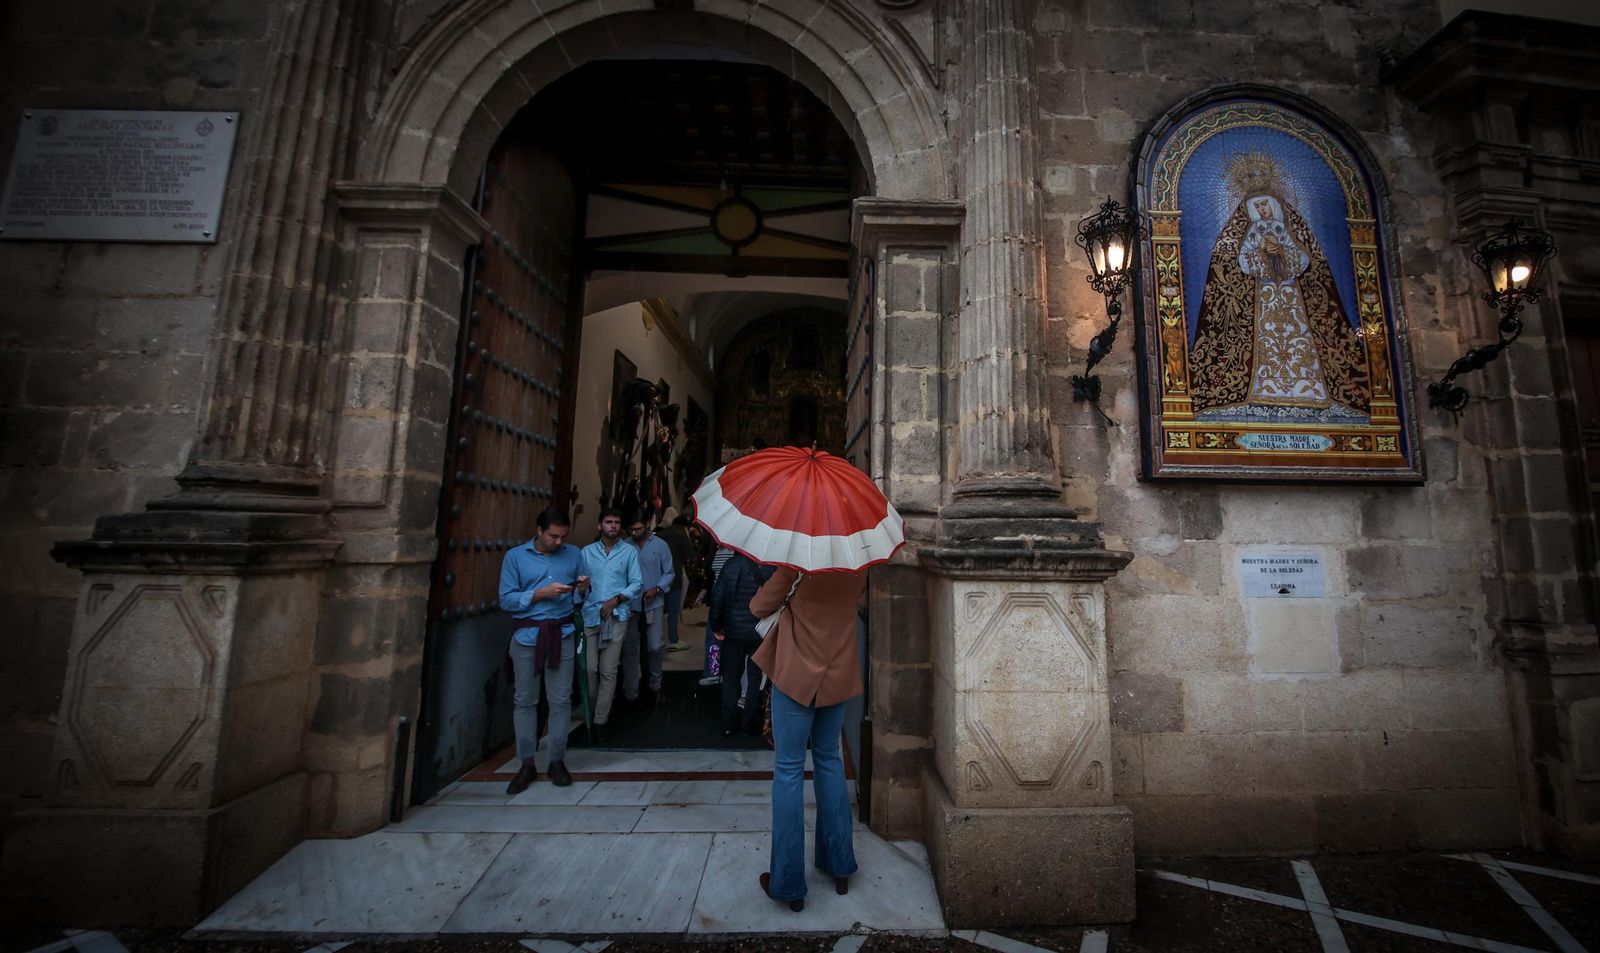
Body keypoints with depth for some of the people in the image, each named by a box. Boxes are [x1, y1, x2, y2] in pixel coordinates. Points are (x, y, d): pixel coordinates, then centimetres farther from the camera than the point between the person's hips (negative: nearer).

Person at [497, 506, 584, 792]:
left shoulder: (574, 555, 8)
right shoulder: (515, 557, 1)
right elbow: (506, 600, -5)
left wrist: (581, 588, -9)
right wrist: (541, 593, -16)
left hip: (562, 634, 1)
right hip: (527, 635, -1)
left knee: (561, 700, 2)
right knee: (524, 700, 6)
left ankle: (557, 761, 16)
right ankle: (527, 764, 19)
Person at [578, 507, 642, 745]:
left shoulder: (630, 552, 6)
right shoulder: (587, 552, 12)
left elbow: (636, 583, 2)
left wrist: (616, 599, -10)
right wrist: (580, 588, -14)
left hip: (616, 617, -1)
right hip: (590, 615, 1)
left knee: (608, 671, -1)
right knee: (590, 668, 1)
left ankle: (600, 722, 7)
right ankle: (592, 710, 23)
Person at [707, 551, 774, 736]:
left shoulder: (731, 565, -12)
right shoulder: (772, 567, -14)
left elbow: (718, 597, -11)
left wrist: (716, 626, 2)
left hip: (734, 631, 1)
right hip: (761, 631, -1)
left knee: (731, 676, 16)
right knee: (756, 678, 14)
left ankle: (728, 724, 23)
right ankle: (750, 724, 22)